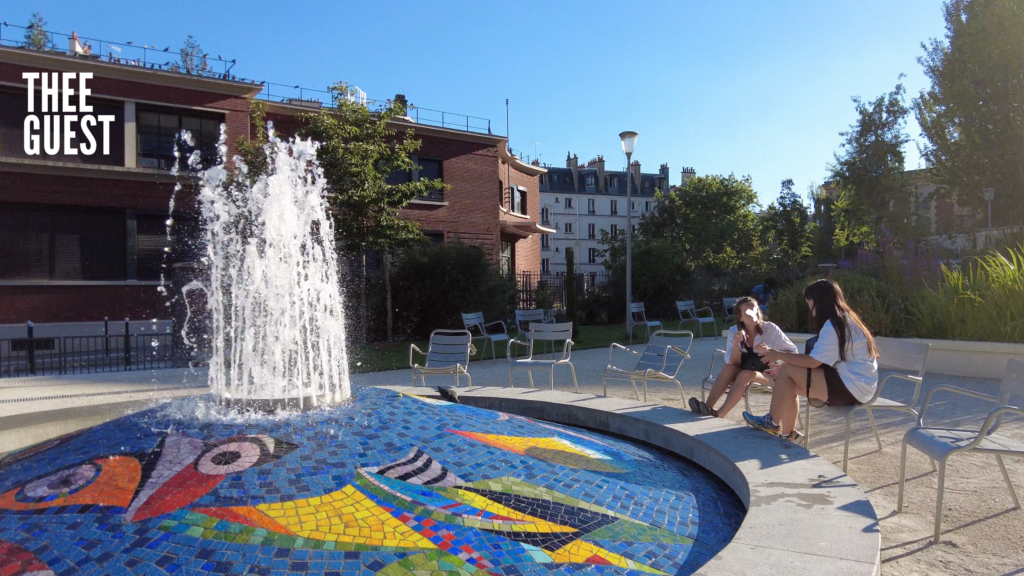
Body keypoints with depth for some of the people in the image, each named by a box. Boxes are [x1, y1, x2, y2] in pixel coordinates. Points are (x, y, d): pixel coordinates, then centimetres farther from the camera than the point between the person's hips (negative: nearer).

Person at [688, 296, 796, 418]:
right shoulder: (734, 331, -2)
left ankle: (719, 414, -41)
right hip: (743, 376, 3)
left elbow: (793, 351, -7)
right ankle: (708, 407, -38)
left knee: (746, 374, -33)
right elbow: (734, 363, -7)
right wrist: (736, 344, -24)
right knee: (727, 368, -28)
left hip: (769, 375, -3)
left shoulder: (770, 329, -9)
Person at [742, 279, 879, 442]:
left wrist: (779, 355, -8)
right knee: (788, 384, 4)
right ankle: (787, 435, 5)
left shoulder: (833, 324, -17)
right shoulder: (844, 319, 14)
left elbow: (813, 362, -20)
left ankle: (772, 423, 2)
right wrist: (783, 355, 8)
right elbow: (819, 358, 14)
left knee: (787, 370, -13)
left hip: (851, 387, -10)